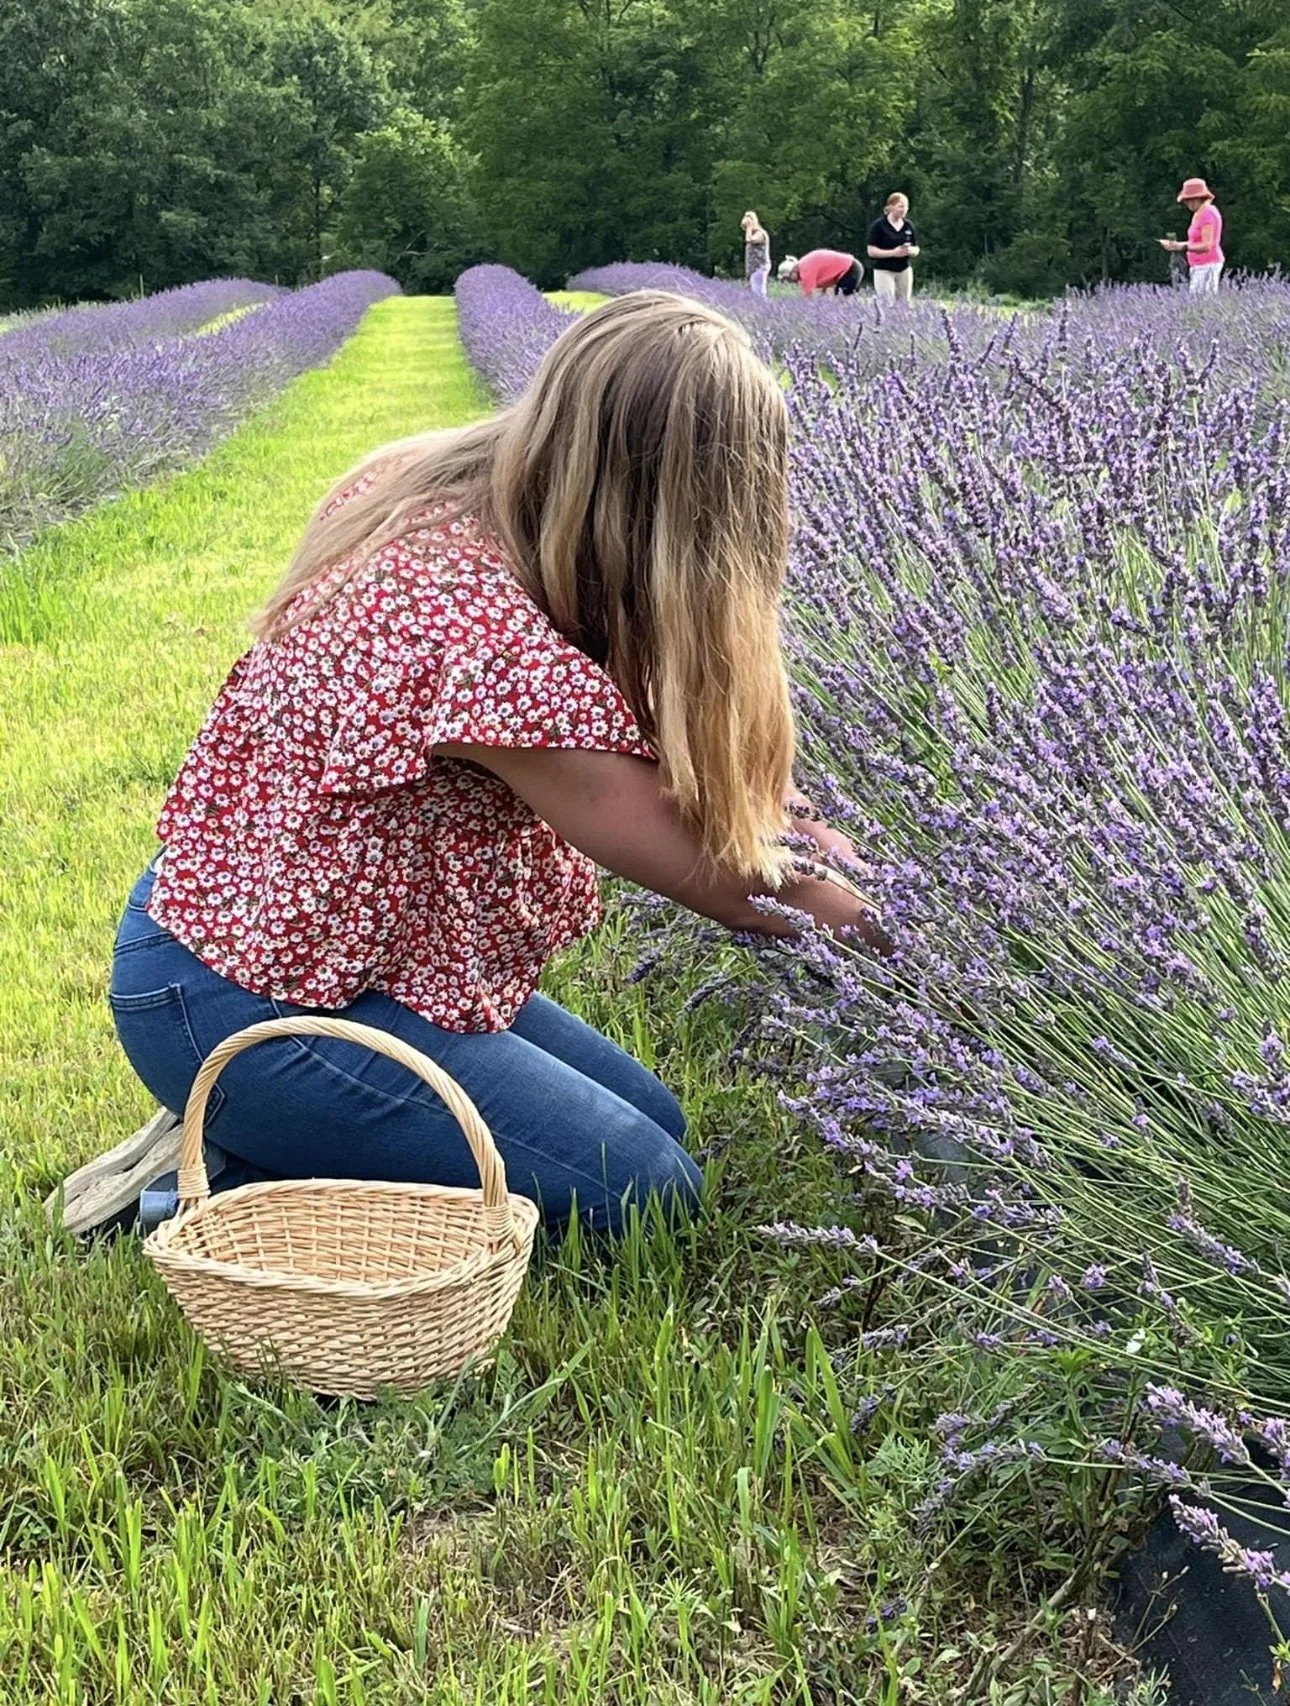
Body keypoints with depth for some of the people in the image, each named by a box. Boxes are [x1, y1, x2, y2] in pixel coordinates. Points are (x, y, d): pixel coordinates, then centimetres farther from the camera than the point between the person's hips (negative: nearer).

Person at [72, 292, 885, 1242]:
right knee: (648, 1194, -6)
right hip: (254, 1010, -10)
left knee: (654, 1122, 16)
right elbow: (715, 875, -22)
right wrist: (887, 922, -8)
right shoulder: (491, 640, -32)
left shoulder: (435, 494, -5)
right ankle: (237, 1189, -3)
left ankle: (248, 1135, 13)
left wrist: (767, 805, -2)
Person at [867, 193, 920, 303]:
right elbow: (872, 251, -11)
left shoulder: (908, 226, 8)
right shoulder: (878, 226, -7)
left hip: (904, 270, 5)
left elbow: (916, 249, 14)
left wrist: (910, 251, -11)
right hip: (884, 271, -5)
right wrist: (894, 252, -20)